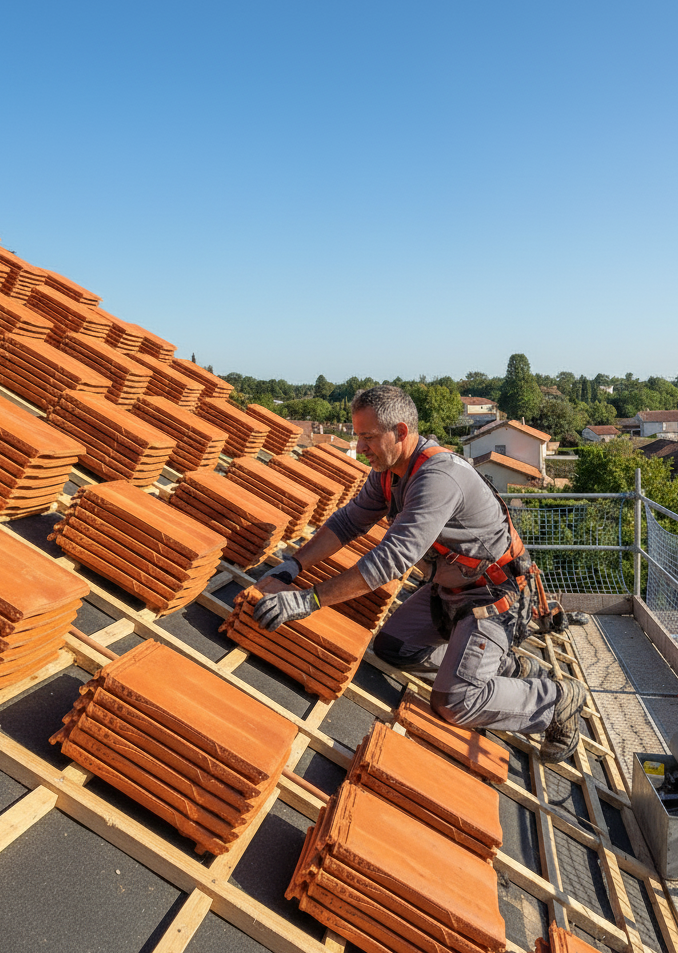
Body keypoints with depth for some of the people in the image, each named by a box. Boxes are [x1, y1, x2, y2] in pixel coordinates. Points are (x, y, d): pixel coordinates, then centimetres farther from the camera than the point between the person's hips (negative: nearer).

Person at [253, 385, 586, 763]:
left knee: (454, 702, -17)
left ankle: (560, 699, 7)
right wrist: (293, 566, -8)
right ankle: (507, 667, 18)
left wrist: (309, 600, -38)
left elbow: (394, 557, -38)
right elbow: (350, 520, 4)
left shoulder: (438, 477, -32)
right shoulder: (388, 470, -2)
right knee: (392, 647, 9)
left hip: (493, 594, -9)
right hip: (449, 585, 10)